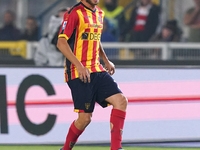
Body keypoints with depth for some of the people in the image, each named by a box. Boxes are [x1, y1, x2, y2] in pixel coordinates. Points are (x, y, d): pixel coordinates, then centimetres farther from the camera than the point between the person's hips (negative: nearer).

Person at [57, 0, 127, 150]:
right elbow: (61, 42, -14)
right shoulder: (75, 13, -9)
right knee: (85, 118, -8)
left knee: (121, 100, -11)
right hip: (78, 73, -7)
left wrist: (106, 61, 22)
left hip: (97, 70, 7)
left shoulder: (99, 13, 15)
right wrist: (79, 65, -22)